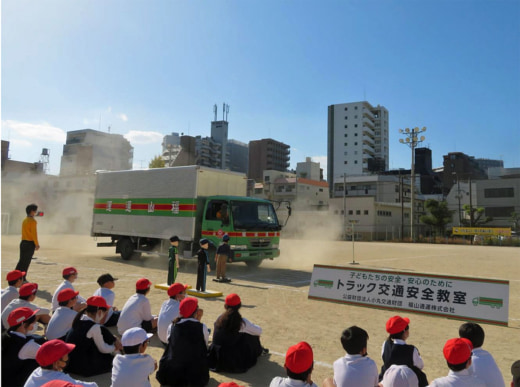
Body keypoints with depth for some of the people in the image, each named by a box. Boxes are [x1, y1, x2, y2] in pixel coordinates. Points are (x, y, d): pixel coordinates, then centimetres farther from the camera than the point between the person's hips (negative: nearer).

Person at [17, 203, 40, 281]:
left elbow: (24, 232, 14)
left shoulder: (24, 220, 12)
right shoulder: (33, 221, -14)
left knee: (21, 260, 14)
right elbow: (34, 234, -16)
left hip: (23, 242, 8)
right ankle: (23, 279, 4)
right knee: (26, 262, -1)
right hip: (30, 243, -8)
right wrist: (37, 244, -10)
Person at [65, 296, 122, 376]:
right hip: (81, 368, -7)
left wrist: (114, 340, 7)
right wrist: (115, 348, 7)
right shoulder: (95, 327, -22)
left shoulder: (80, 320, 0)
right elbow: (103, 349, -11)